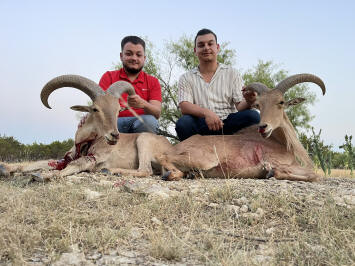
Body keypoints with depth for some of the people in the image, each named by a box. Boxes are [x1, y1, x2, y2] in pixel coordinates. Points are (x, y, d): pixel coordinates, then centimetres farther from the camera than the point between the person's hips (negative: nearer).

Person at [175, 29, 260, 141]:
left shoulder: (232, 73, 14)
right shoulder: (186, 78, 12)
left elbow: (240, 106, 5)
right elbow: (184, 107, -5)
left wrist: (248, 102, -21)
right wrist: (206, 112, -25)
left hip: (229, 124, 1)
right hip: (202, 126, -1)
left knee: (253, 115, -27)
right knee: (183, 123, -32)